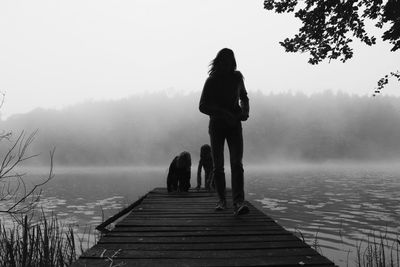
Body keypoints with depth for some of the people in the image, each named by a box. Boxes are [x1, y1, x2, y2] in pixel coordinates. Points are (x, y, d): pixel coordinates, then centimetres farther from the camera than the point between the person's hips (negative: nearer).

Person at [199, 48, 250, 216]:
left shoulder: (237, 77, 8)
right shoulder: (211, 81, -2)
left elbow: (244, 97, 23)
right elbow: (202, 106, -7)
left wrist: (245, 111, 1)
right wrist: (223, 113, -20)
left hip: (234, 126, 1)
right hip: (217, 126, -1)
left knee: (237, 163, -15)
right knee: (218, 166, 2)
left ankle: (238, 203, -22)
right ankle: (221, 200, 19)